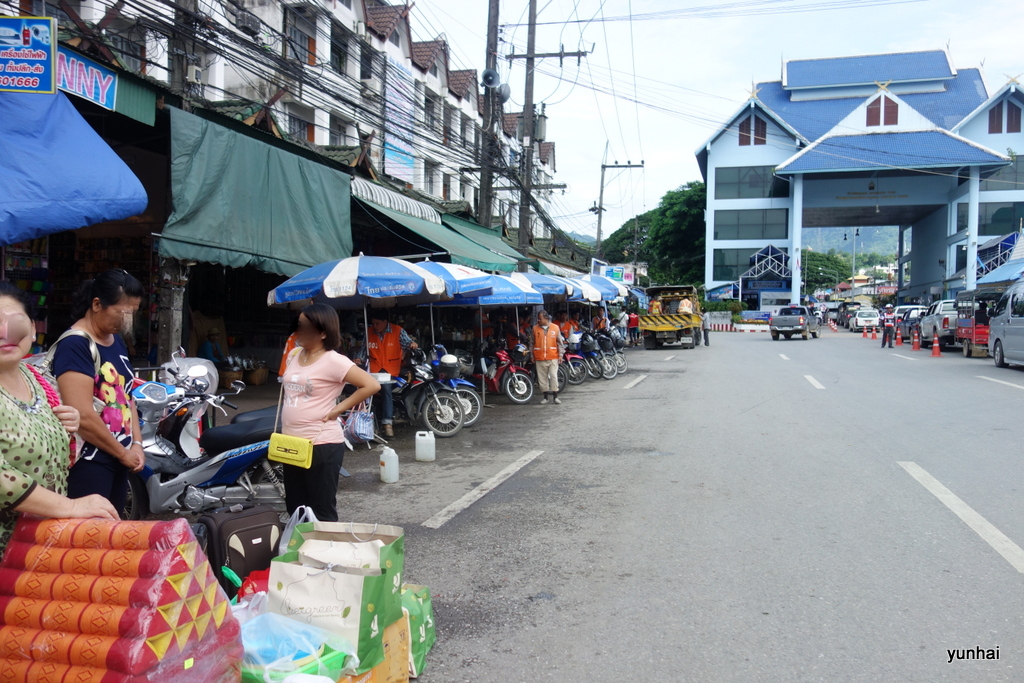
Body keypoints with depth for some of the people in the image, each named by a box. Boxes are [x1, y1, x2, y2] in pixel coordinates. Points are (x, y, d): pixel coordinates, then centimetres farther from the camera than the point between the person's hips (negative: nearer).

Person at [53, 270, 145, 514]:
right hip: (88, 462, -8)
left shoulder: (117, 341, 11)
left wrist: (136, 444, 4)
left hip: (117, 459, 8)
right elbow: (83, 416, -22)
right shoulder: (75, 346, -16)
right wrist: (123, 453, -12)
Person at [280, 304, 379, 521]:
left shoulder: (333, 361, -15)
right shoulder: (294, 355, 9)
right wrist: (283, 428, 14)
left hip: (321, 446, -8)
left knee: (322, 513, 2)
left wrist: (339, 409, -17)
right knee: (295, 509, 16)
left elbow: (372, 385, -21)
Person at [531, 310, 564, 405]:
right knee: (542, 378, 6)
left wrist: (560, 355, 0)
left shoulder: (555, 327, 2)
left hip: (553, 357, -1)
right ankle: (545, 397, 16)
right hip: (540, 358, 2)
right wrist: (532, 356, 8)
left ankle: (555, 397, 5)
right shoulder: (535, 328, 5)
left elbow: (560, 342, 6)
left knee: (554, 376, -4)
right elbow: (532, 343, 10)